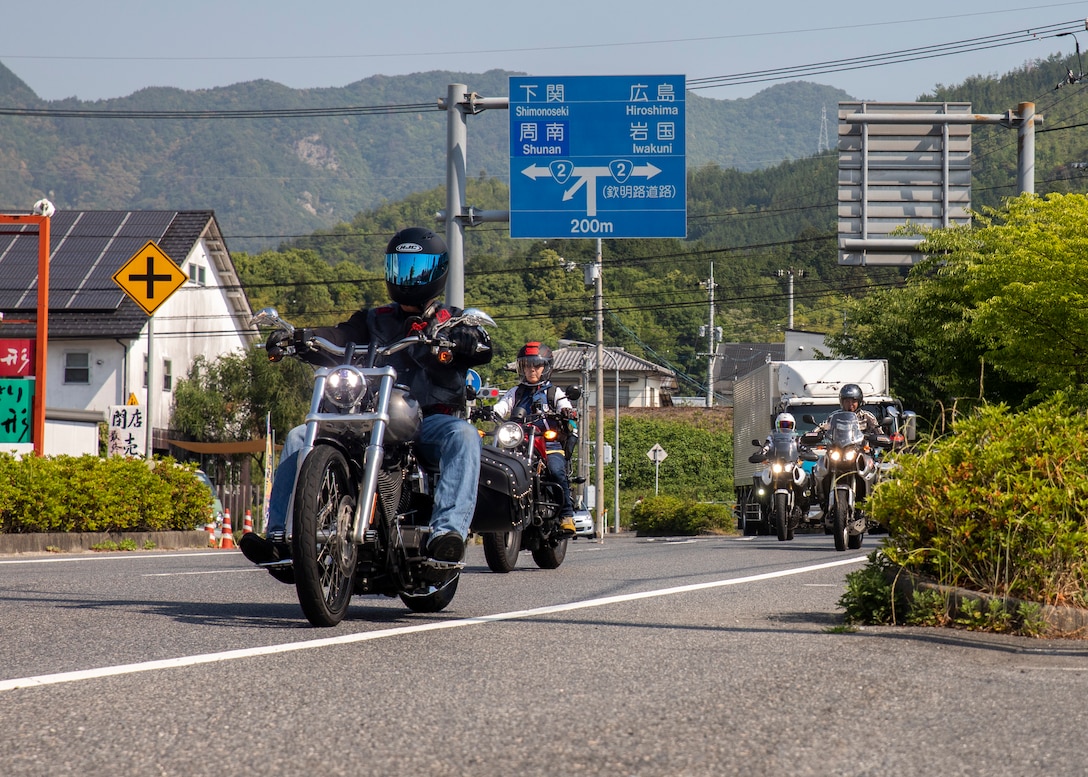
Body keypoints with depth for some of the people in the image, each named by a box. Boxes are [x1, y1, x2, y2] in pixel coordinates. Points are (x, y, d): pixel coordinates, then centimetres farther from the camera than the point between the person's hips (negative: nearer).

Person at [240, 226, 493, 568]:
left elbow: (483, 348, -9)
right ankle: (280, 536, -19)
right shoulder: (376, 321, 22)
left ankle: (447, 530, -52)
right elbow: (339, 336, 3)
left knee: (463, 436, -37)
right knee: (299, 437, -11)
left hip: (434, 421, -3)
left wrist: (469, 341, -34)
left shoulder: (455, 321, 13)